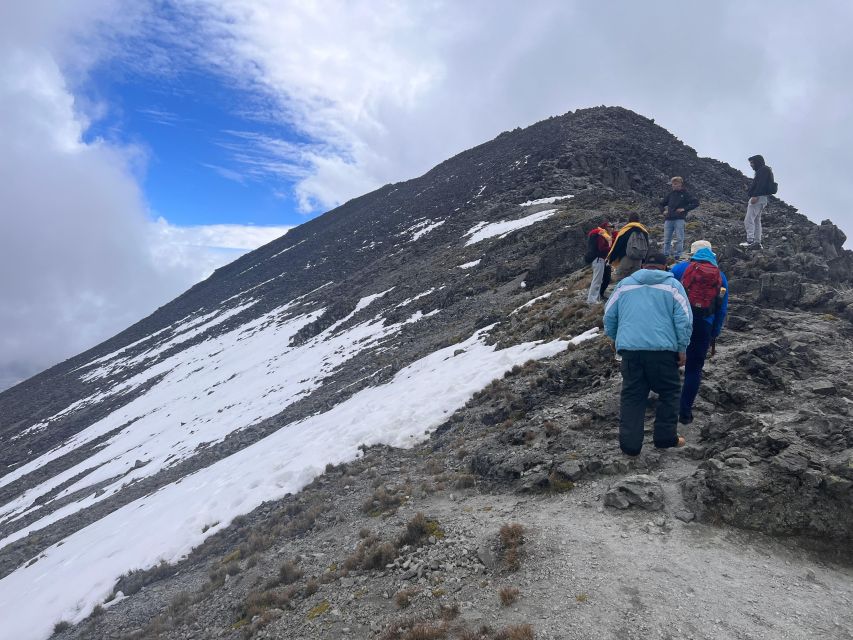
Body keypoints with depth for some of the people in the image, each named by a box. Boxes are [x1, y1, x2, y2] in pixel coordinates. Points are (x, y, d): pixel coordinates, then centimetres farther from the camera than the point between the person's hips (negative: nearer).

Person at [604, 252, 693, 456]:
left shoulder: (624, 284, 15)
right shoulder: (672, 285, 8)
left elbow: (609, 316, 15)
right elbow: (684, 319, -1)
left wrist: (617, 340, 29)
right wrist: (682, 348, 6)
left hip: (629, 348, 2)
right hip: (663, 349, -2)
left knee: (631, 396, 9)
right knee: (669, 392, 17)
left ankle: (630, 444, 8)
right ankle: (665, 438, 20)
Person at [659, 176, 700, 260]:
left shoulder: (685, 194, 4)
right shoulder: (670, 194, 15)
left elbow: (696, 203, -2)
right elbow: (660, 204, 26)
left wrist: (684, 209, -8)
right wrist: (663, 211, 8)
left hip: (679, 219, -4)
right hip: (668, 219, 4)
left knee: (679, 239, -5)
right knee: (666, 240, 3)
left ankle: (678, 257, -2)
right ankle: (665, 255, 9)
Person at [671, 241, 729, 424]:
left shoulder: (680, 268, 4)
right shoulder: (721, 277, 13)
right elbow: (722, 310, 13)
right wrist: (714, 335, 18)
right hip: (703, 327, 2)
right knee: (694, 370, 10)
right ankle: (685, 411, 13)